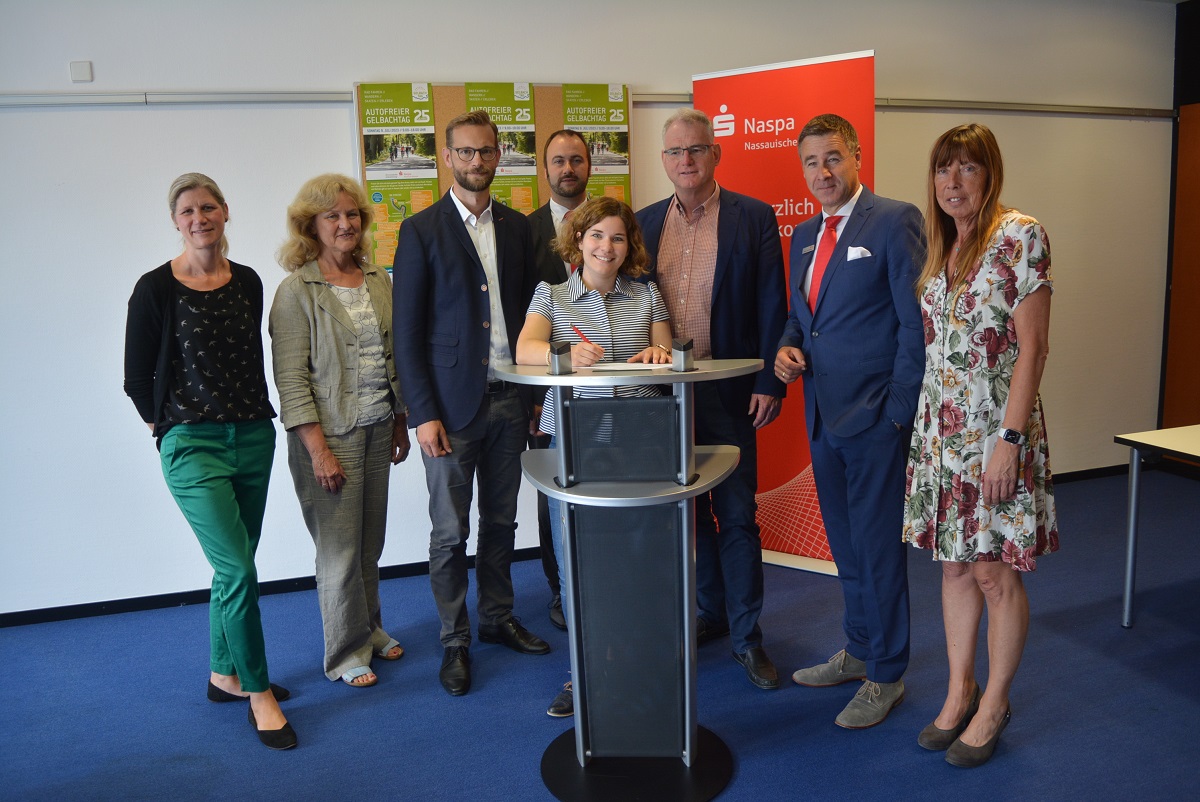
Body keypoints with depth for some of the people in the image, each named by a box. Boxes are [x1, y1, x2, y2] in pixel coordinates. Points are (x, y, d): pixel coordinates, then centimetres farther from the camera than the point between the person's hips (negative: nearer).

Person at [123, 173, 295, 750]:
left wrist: (255, 417, 13)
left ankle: (225, 674, 31)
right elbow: (136, 378, -1)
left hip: (254, 439, 5)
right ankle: (258, 691, 8)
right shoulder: (156, 288, -7)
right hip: (193, 445, -5)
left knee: (235, 565, 14)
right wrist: (172, 428, 4)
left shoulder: (247, 282, 6)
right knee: (238, 569, -8)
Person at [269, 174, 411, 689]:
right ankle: (345, 652, 21)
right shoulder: (297, 290, -9)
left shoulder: (378, 280, 8)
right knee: (339, 548, 3)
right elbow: (291, 380, -12)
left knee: (371, 540, 13)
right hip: (329, 433, -5)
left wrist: (400, 423, 14)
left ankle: (369, 629, 33)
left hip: (377, 429, 5)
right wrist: (319, 450, -16)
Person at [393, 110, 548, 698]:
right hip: (451, 403, -4)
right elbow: (407, 330, -6)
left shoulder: (517, 226, 10)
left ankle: (498, 619, 32)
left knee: (501, 522, 15)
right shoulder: (421, 230, -4)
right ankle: (455, 642, 20)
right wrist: (423, 413, -11)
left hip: (508, 398, 4)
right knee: (450, 532, 5)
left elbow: (529, 310, 13)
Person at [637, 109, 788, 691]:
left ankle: (746, 636, 14)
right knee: (686, 508, 14)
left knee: (736, 514, 2)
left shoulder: (753, 218, -2)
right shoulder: (645, 223, 9)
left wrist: (769, 382, -10)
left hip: (727, 393, -4)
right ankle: (711, 613, 31)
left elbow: (771, 307, -4)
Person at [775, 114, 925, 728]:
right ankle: (858, 650, 34)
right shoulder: (804, 235, 14)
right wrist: (786, 348, 1)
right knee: (846, 544, 17)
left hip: (876, 418, -7)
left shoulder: (895, 221, -9)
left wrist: (899, 410, -15)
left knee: (879, 545, 2)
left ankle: (886, 675, 19)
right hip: (823, 415, 7)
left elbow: (916, 321, -12)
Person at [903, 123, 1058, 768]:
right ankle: (960, 691, 28)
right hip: (940, 430, 6)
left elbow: (1032, 346, -13)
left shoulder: (1020, 236, -9)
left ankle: (994, 703, 22)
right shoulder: (940, 248, 10)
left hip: (997, 430, -6)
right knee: (954, 564, 13)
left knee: (996, 573, 3)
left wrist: (1009, 440, -17)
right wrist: (926, 424, 10)